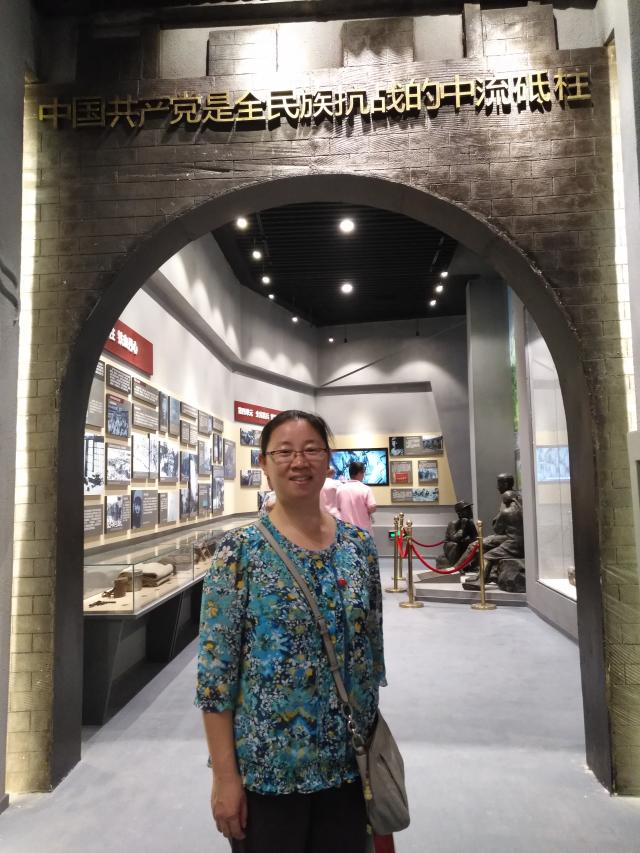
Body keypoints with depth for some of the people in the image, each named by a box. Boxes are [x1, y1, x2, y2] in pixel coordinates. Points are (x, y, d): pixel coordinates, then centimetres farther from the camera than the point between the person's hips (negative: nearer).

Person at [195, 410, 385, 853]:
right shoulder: (241, 550, -14)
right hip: (266, 770, -3)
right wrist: (225, 775, -11)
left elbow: (372, 648, 6)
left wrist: (374, 744, 9)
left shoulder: (359, 545, -2)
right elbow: (215, 667, -12)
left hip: (349, 763, 4)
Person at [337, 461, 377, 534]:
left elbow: (337, 508, 6)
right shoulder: (366, 489, -13)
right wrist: (366, 512, 3)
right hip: (363, 529, -4)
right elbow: (372, 508, -18)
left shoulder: (341, 489, 0)